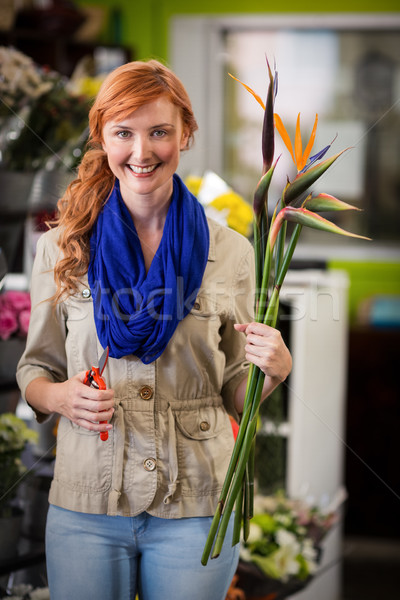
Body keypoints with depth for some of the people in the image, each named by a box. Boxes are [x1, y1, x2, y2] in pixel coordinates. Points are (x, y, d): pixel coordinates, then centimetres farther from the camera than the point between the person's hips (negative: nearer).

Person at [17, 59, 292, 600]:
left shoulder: (229, 253, 0)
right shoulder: (62, 249, 0)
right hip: (85, 508, 1)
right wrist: (59, 396, -13)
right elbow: (35, 368, 9)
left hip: (196, 509, 0)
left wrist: (274, 370, -15)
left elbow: (235, 396, 6)